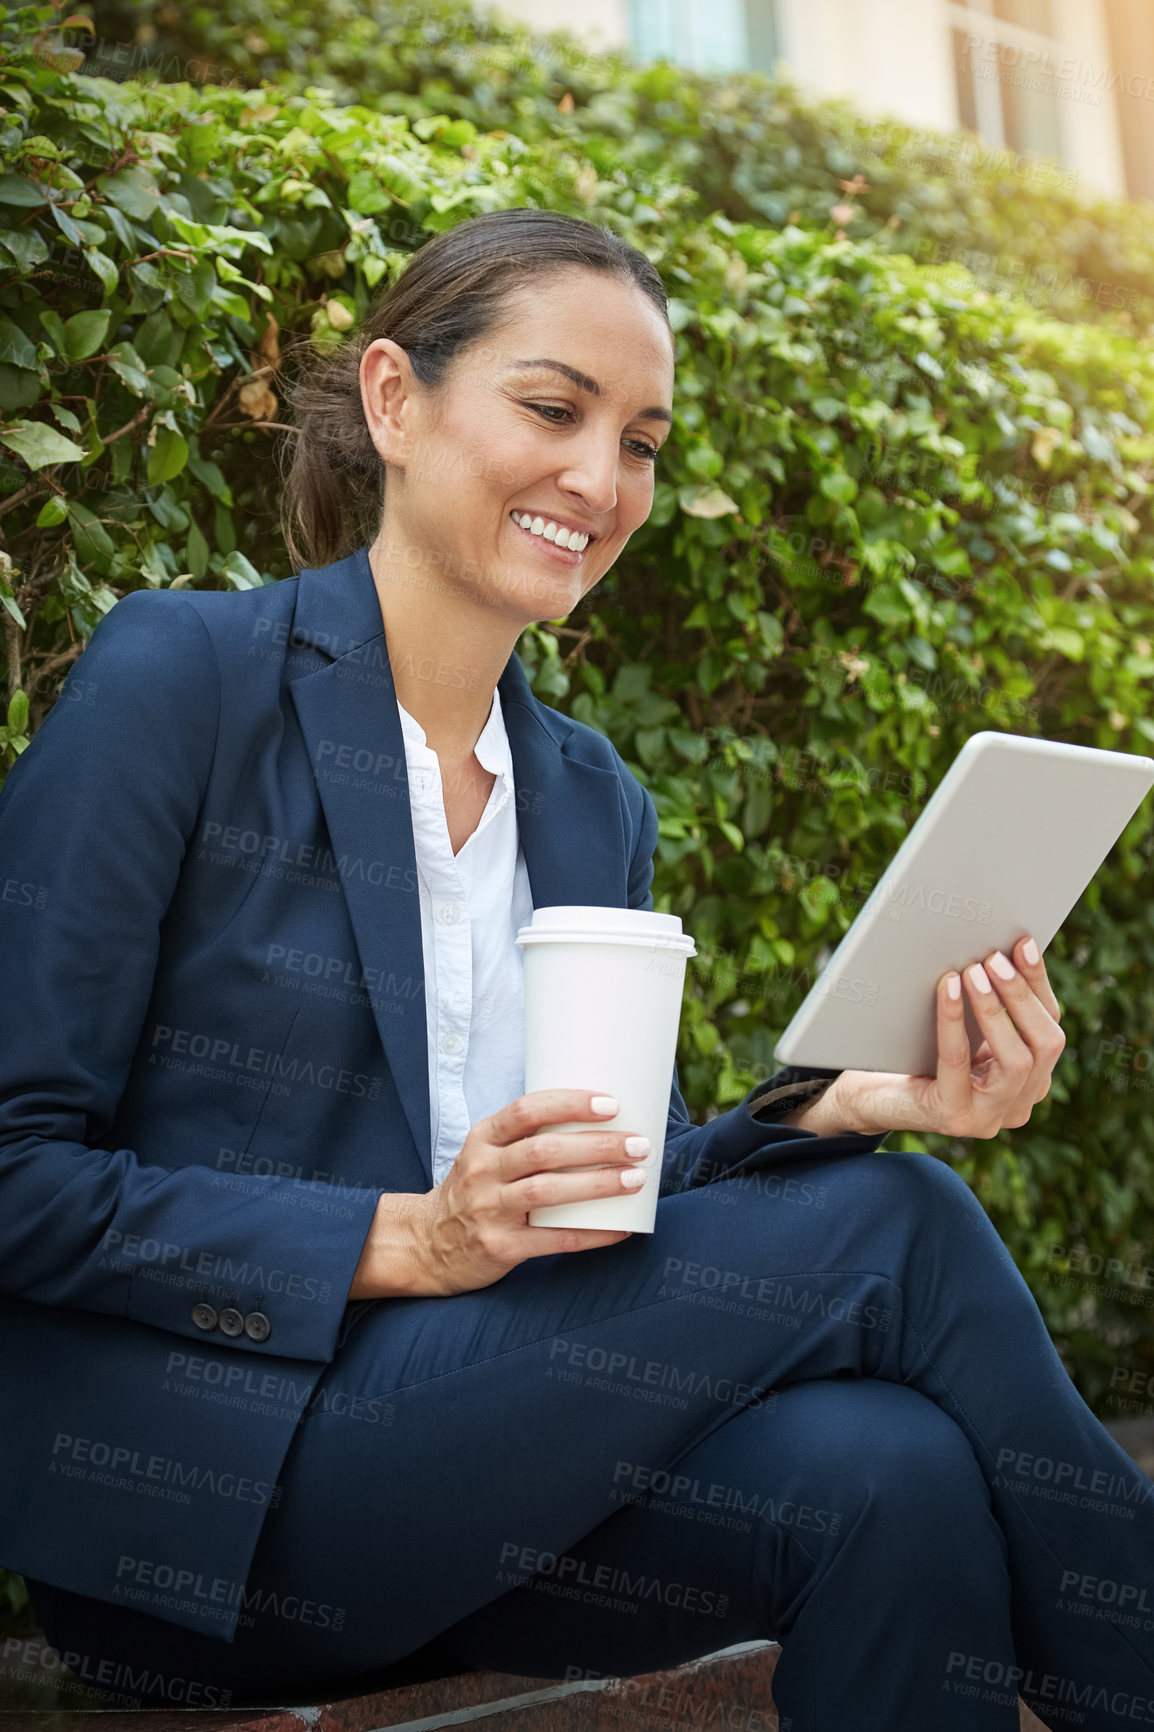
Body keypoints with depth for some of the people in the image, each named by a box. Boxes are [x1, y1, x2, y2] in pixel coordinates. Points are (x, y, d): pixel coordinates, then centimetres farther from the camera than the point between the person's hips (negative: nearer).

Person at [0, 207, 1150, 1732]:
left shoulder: (598, 804, 12)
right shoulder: (182, 677, -7)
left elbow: (605, 1205, 10)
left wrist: (847, 1109, -8)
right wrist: (405, 1240, -20)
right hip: (195, 1477, -5)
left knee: (892, 1474, -26)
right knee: (890, 1236, -19)